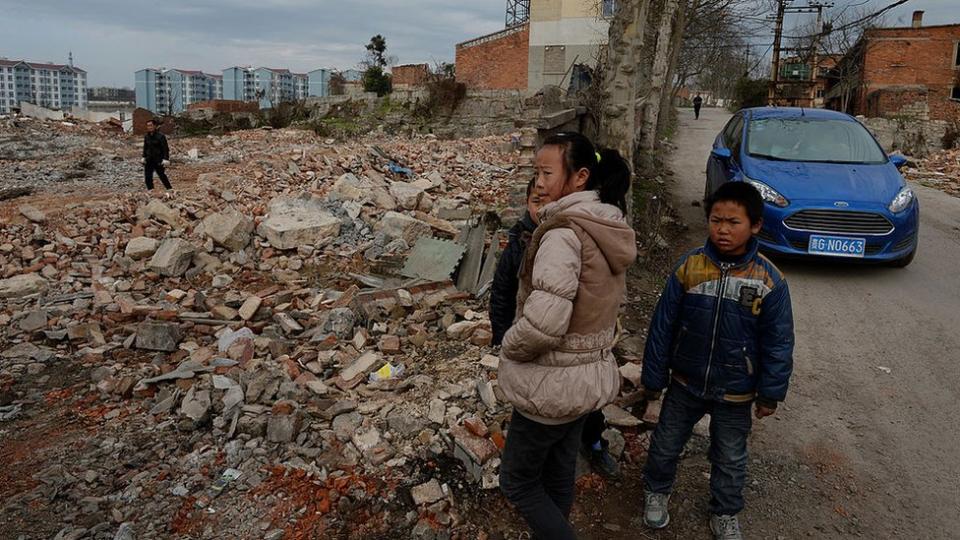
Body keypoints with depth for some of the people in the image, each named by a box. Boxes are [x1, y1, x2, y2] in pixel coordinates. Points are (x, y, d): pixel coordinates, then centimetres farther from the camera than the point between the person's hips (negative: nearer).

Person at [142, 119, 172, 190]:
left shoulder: (160, 136, -9)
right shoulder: (146, 136, 9)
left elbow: (165, 149, -11)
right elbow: (145, 148, 21)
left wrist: (166, 159, -18)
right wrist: (144, 157, 13)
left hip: (158, 161, -6)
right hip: (149, 161, 6)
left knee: (162, 176, -2)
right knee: (148, 177, 2)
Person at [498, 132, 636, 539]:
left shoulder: (564, 232, -25)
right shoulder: (611, 227, 3)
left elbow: (544, 323, -32)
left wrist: (509, 347, -13)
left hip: (553, 384, -8)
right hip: (592, 375, 8)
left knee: (518, 480, 12)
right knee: (559, 473, 24)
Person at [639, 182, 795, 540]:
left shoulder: (769, 280, -15)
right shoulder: (689, 267, -13)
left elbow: (778, 342, -7)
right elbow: (662, 326, -7)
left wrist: (770, 393, -4)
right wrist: (654, 377, -3)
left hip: (735, 392, -1)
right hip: (685, 383, 1)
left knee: (730, 460, 19)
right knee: (665, 445, 19)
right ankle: (656, 491, 46)